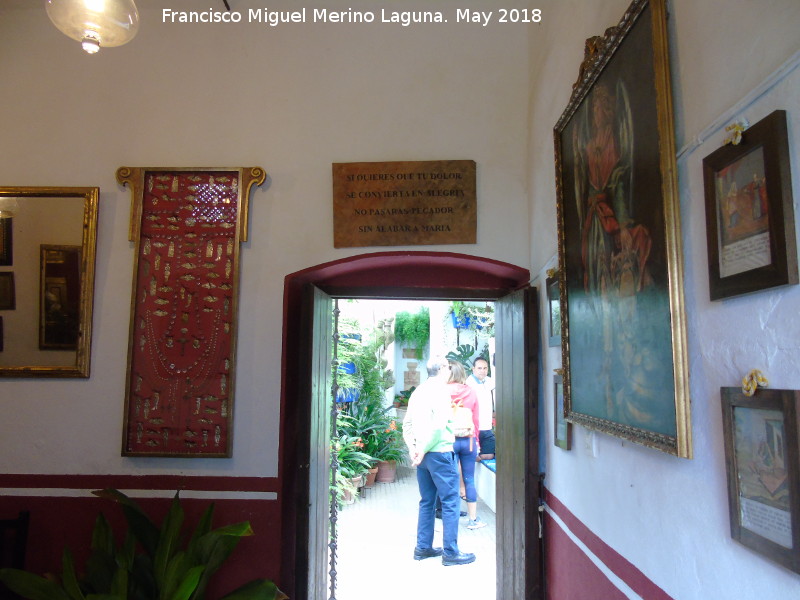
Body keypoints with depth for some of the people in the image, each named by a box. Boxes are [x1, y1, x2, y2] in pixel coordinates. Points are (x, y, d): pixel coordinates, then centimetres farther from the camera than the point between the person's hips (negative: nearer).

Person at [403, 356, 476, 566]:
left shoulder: (418, 391, 13)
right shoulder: (440, 389, -10)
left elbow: (407, 423, 12)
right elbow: (439, 425, -20)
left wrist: (412, 446, 4)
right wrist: (424, 449, -15)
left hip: (422, 455, 8)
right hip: (439, 453, -8)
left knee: (427, 501, 16)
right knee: (451, 501, 0)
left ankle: (423, 547, 22)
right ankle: (450, 552, 5)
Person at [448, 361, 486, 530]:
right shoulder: (471, 392, 0)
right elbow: (476, 419, 6)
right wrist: (476, 440, 18)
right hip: (468, 440, 1)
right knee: (469, 479, 8)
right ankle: (473, 519, 16)